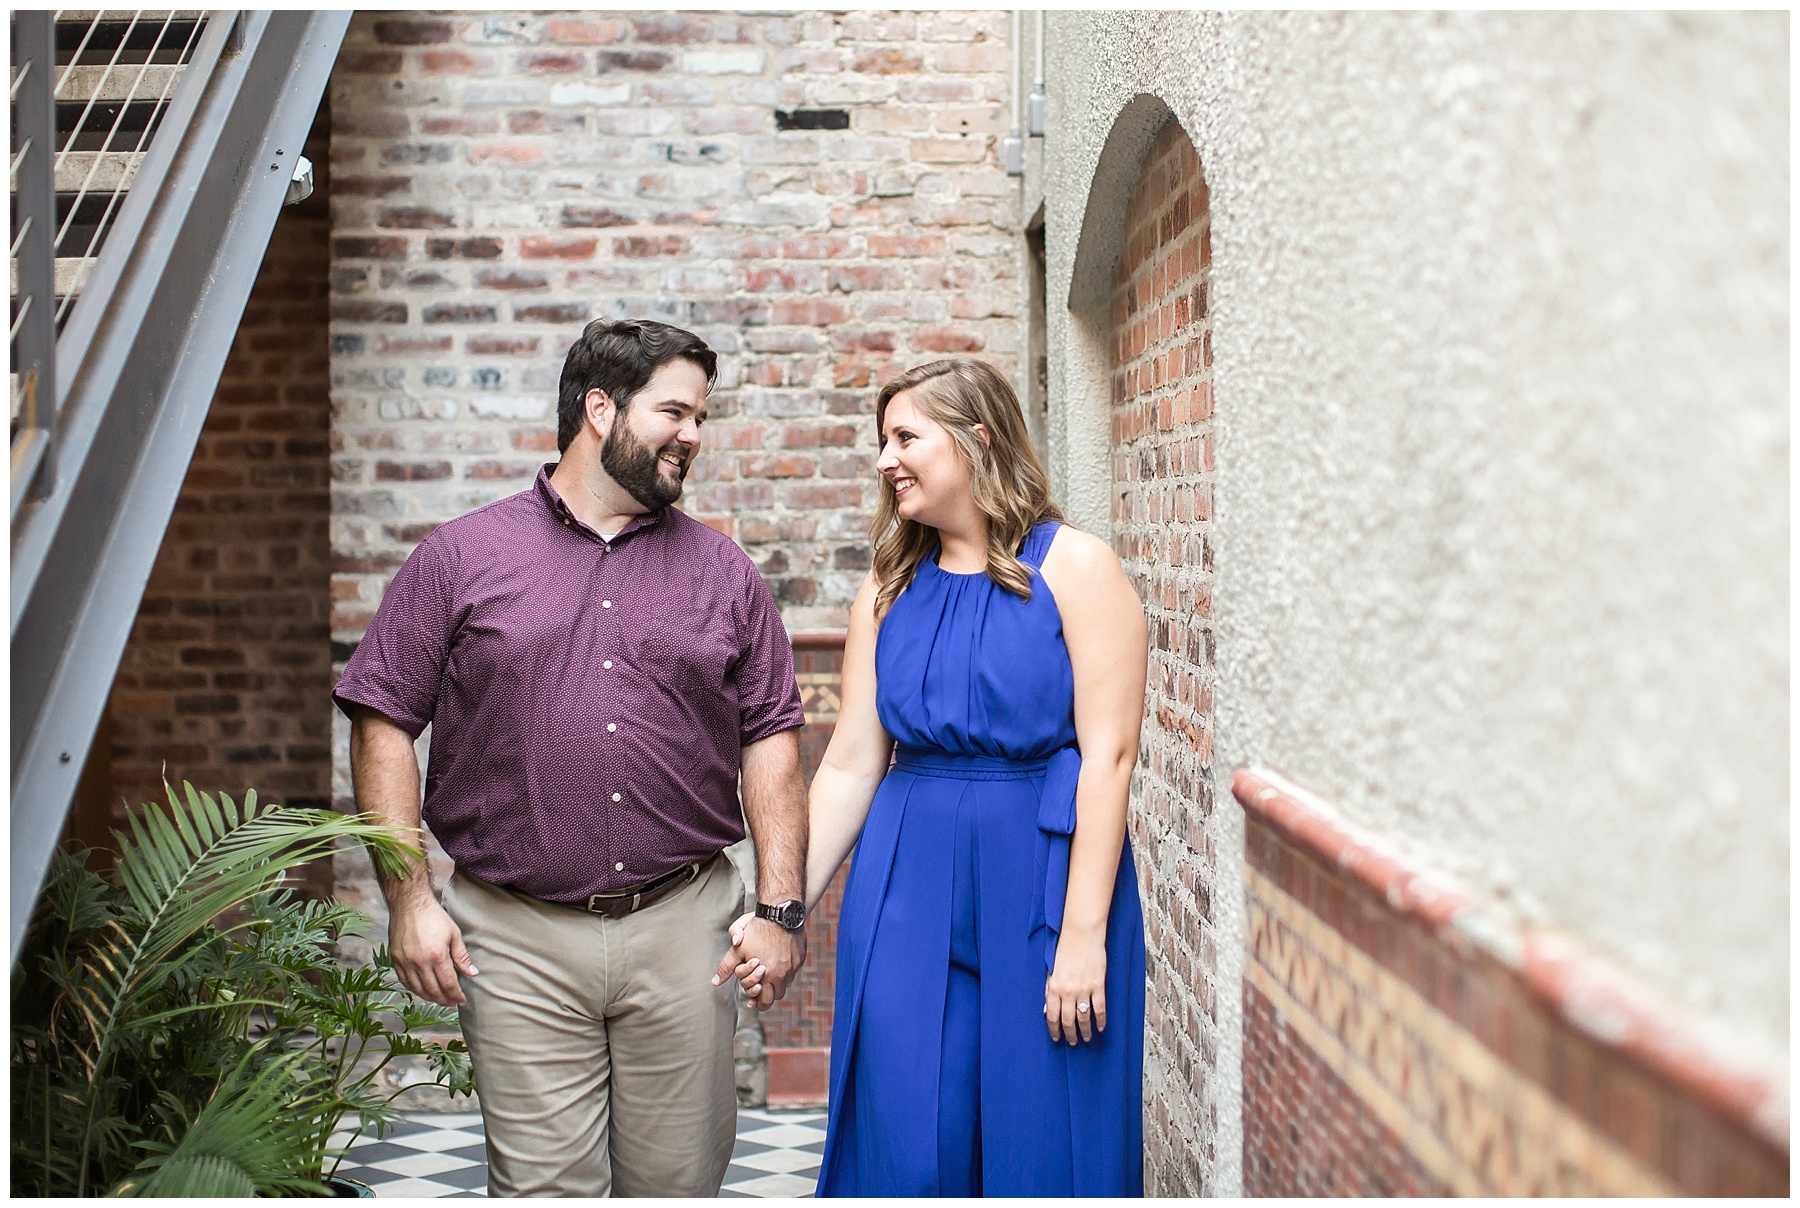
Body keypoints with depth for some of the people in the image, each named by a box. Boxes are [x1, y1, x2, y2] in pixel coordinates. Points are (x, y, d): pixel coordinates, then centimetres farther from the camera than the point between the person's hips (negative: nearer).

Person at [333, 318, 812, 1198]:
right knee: (544, 1184, 0)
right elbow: (384, 722, 2)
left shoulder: (723, 573, 10)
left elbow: (770, 737, 9)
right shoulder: (461, 557, 4)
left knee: (678, 1180, 8)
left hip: (681, 925, 2)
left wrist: (779, 906, 1)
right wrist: (409, 899, -5)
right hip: (518, 940, -2)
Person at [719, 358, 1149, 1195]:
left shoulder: (1073, 568, -4)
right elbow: (850, 765, 8)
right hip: (908, 882, 4)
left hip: (1041, 875, -3)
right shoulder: (890, 589, 9)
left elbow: (1109, 753, -10)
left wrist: (1084, 932, -16)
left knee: (1047, 1144, 4)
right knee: (906, 1141, 6)